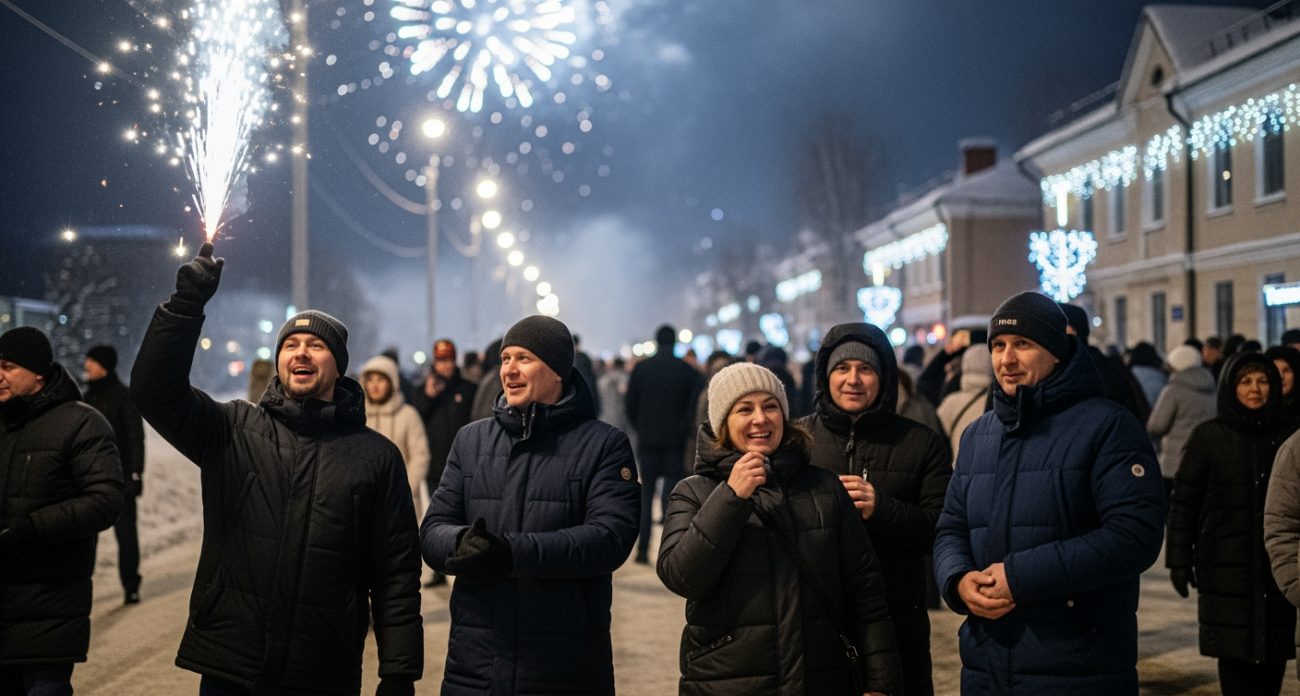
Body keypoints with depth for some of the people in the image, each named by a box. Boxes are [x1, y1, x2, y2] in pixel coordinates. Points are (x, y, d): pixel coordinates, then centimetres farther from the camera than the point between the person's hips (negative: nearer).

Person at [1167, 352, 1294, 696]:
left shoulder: (1285, 436, 6)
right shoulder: (1208, 436, 1)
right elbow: (1183, 502, 1)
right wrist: (1179, 560, -2)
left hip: (1277, 568, 2)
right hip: (1227, 569, -2)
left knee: (1272, 663, 3)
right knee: (1235, 658, -2)